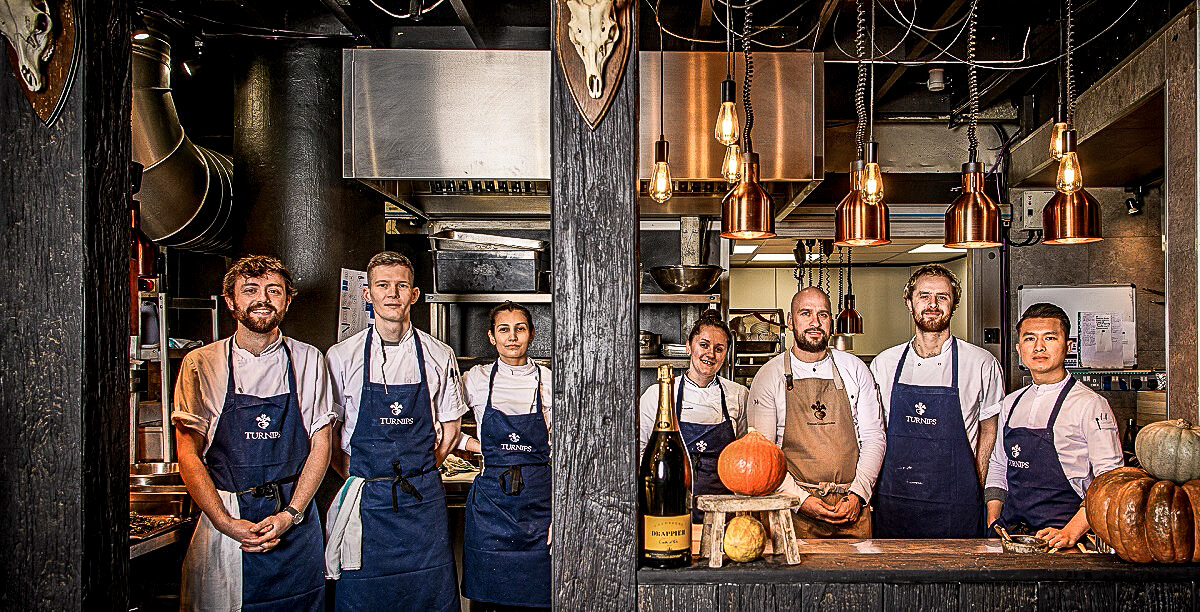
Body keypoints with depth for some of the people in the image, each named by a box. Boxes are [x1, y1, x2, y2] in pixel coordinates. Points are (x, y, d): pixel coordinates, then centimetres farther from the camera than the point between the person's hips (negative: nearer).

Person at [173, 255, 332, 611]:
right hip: (225, 519, -1)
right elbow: (188, 454, -2)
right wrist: (225, 523, -12)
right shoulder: (200, 365, -1)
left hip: (295, 525, 1)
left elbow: (320, 445, 3)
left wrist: (290, 514, -9)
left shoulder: (308, 361, 2)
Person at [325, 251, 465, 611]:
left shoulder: (439, 357, 2)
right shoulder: (342, 357, -1)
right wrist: (354, 476, 0)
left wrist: (417, 474, 4)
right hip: (366, 499, -1)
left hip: (423, 499, 1)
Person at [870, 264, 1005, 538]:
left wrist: (977, 491, 0)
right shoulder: (883, 363, 4)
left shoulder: (983, 364, -1)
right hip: (893, 502, 2)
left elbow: (989, 431, 8)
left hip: (955, 506, -1)